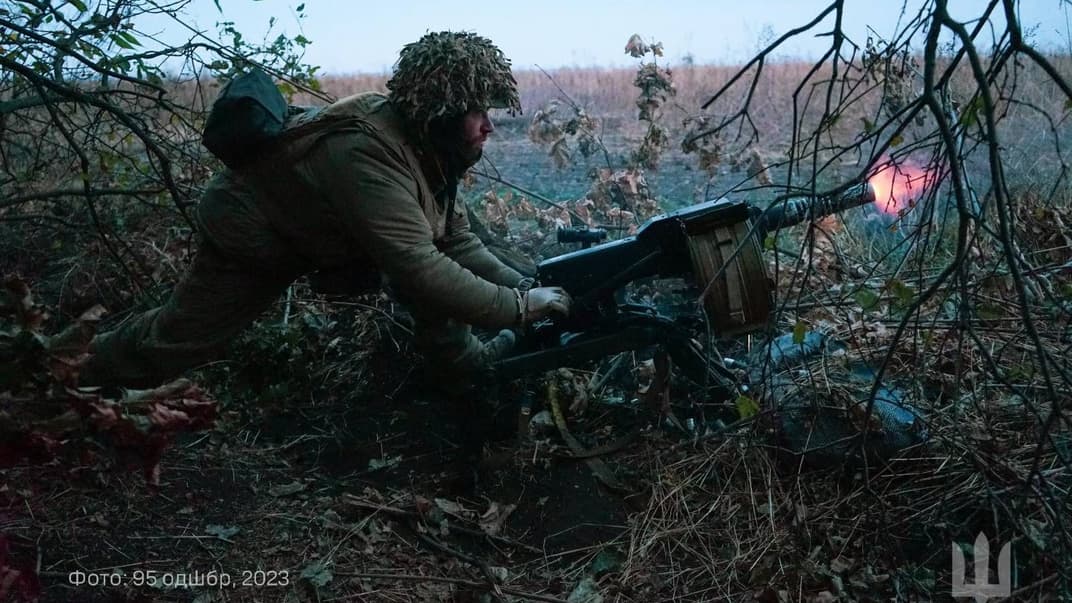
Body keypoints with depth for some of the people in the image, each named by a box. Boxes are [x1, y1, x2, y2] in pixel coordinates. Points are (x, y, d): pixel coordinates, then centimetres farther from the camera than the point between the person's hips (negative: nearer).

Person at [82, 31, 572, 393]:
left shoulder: (427, 144, -13)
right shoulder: (369, 155, -41)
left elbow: (459, 242, -9)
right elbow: (418, 270, -46)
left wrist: (531, 289, -20)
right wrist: (519, 306, -41)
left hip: (316, 229, 8)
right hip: (248, 232, -8)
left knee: (436, 257, -8)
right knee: (177, 339, 4)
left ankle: (462, 360, 7)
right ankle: (76, 373, 30)